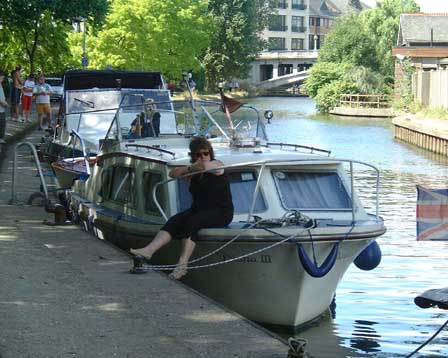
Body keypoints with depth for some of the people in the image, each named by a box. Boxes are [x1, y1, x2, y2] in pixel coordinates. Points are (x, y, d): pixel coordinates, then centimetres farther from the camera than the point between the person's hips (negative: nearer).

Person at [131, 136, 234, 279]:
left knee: (191, 222, -33)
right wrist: (188, 169, -4)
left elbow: (204, 165, -24)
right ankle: (149, 250, -36)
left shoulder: (217, 165, -4)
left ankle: (182, 264, -43)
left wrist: (191, 167, -5)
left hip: (221, 212, -7)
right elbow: (173, 173, 9)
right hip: (199, 209, 7)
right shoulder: (194, 172, 16)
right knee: (174, 221, -19)